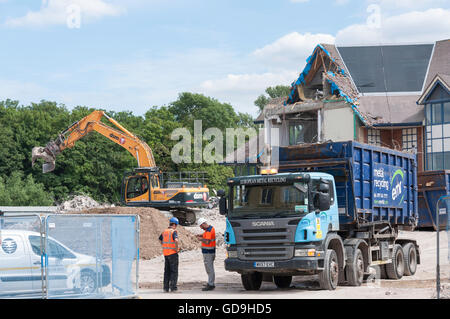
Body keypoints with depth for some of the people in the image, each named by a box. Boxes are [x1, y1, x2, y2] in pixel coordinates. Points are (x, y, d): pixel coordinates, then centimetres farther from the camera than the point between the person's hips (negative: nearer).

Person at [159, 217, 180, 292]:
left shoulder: (164, 231, 9)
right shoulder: (174, 231, -14)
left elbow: (160, 240, 25)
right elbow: (176, 240, -31)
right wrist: (177, 249, -17)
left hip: (166, 253, 7)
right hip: (173, 253, -7)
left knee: (167, 271, 12)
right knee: (174, 271, 1)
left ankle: (166, 287, 11)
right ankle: (173, 287, -3)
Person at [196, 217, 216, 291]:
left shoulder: (208, 231, -21)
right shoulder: (211, 228, 10)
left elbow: (207, 242, -28)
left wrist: (201, 239, -12)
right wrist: (201, 235, 13)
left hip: (208, 252, -10)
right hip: (211, 251, 10)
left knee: (209, 269, -7)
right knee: (210, 268, 16)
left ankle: (210, 285, -4)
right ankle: (211, 283, 24)